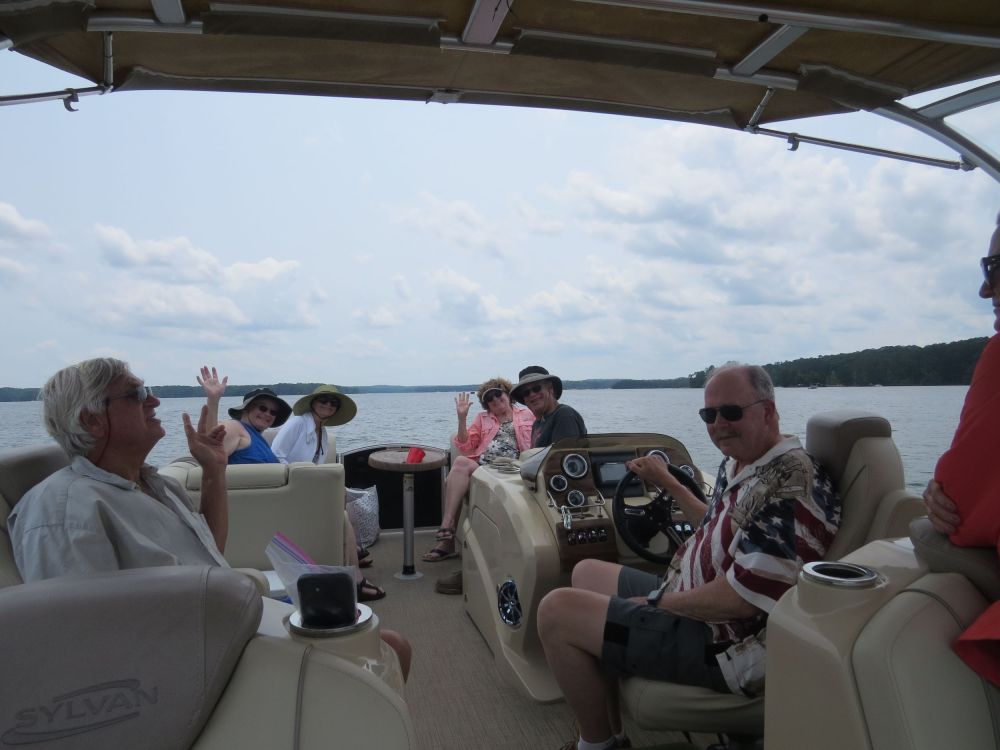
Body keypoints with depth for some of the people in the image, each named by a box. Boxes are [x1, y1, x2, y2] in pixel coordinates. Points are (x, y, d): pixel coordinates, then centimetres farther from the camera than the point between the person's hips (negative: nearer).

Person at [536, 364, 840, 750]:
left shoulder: (791, 487, -26)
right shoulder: (739, 463, 6)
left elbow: (739, 599, -28)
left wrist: (657, 601, -15)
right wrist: (667, 482, 23)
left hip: (723, 643, -11)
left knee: (557, 611, -16)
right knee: (586, 574, 22)